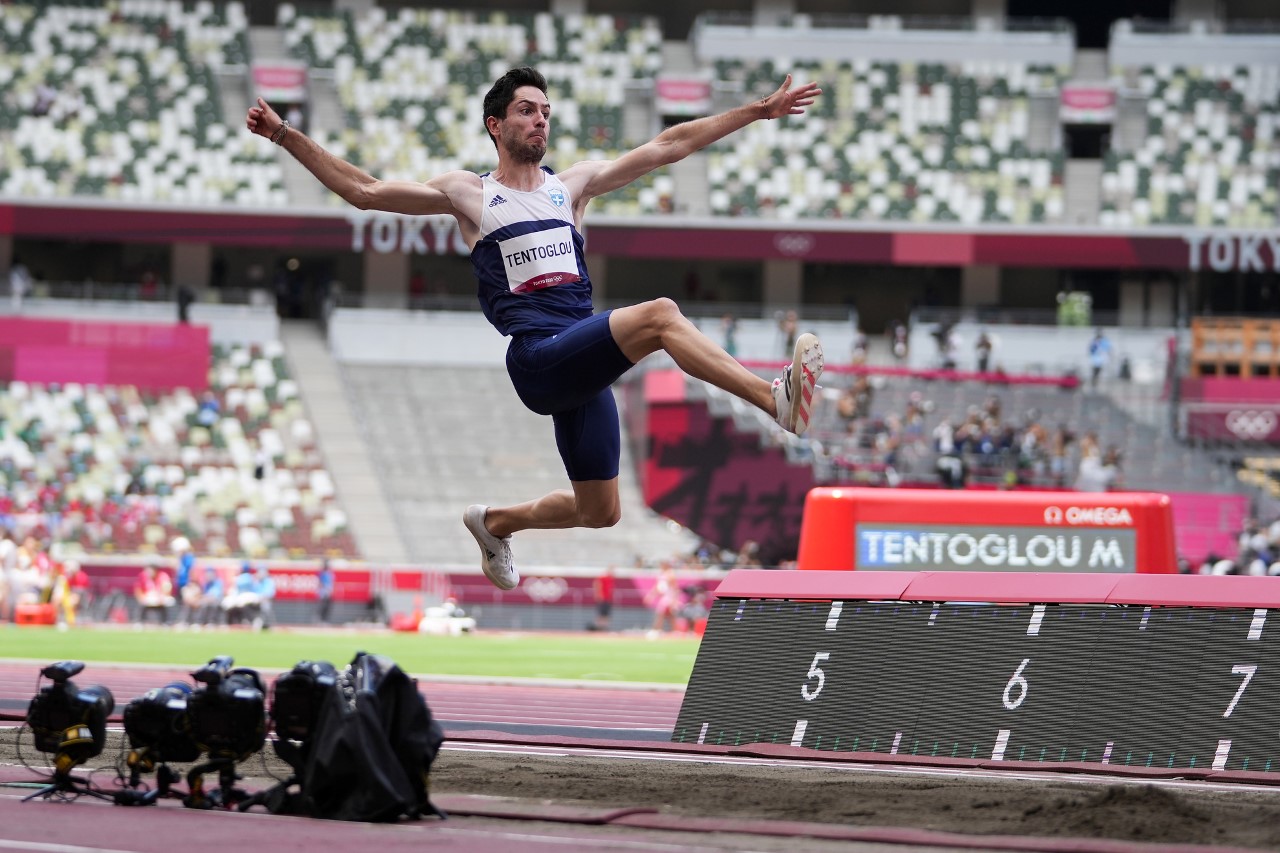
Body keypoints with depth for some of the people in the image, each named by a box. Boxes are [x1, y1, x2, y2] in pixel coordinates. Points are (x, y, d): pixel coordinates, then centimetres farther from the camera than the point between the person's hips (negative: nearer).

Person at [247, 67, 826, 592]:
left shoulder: (573, 185, 18)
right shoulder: (468, 194, 9)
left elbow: (668, 146, 18)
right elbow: (364, 191, 9)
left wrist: (759, 111, 16)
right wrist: (285, 136, 2)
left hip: (584, 364, 6)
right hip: (539, 359, -6)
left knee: (600, 512, 10)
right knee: (659, 315, -27)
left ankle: (495, 522, 35)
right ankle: (777, 399, -34)